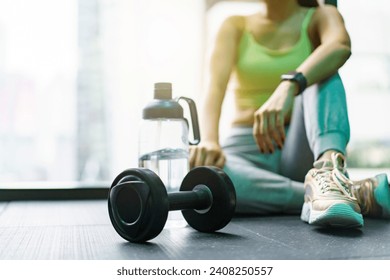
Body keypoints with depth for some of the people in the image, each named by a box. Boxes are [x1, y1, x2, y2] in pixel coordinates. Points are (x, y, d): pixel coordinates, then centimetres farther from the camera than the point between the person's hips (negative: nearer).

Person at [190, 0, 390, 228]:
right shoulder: (236, 26, 8)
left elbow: (340, 46, -22)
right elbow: (216, 86, -12)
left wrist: (288, 86, -42)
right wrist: (209, 140, -33)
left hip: (301, 150, 0)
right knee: (200, 169, -33)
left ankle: (328, 167, -47)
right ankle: (360, 196, -34)